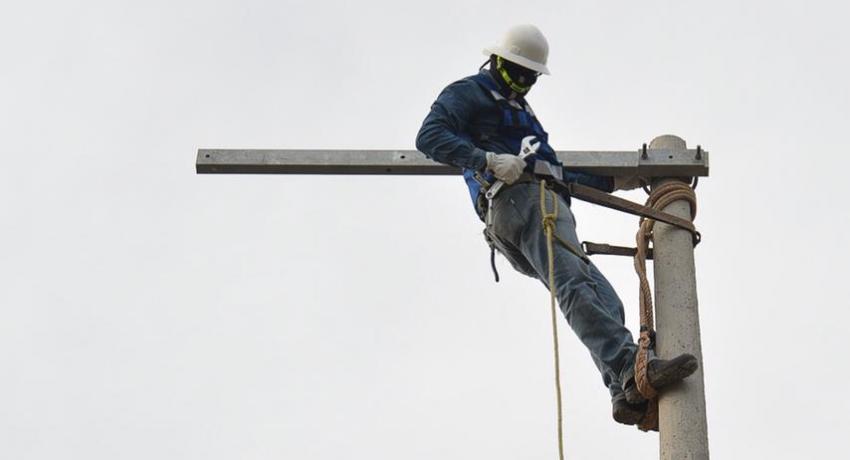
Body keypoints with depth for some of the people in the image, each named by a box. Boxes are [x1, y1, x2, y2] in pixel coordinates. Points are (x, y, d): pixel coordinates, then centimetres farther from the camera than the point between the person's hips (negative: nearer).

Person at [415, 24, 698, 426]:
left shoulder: (519, 111, 40)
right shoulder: (468, 94, 12)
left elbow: (555, 175, 46)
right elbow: (429, 137, -8)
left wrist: (610, 182, 42)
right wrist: (486, 160, -21)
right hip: (518, 200, -10)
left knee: (603, 300, -6)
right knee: (576, 286, -26)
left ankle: (626, 393, -20)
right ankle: (633, 369, -42)